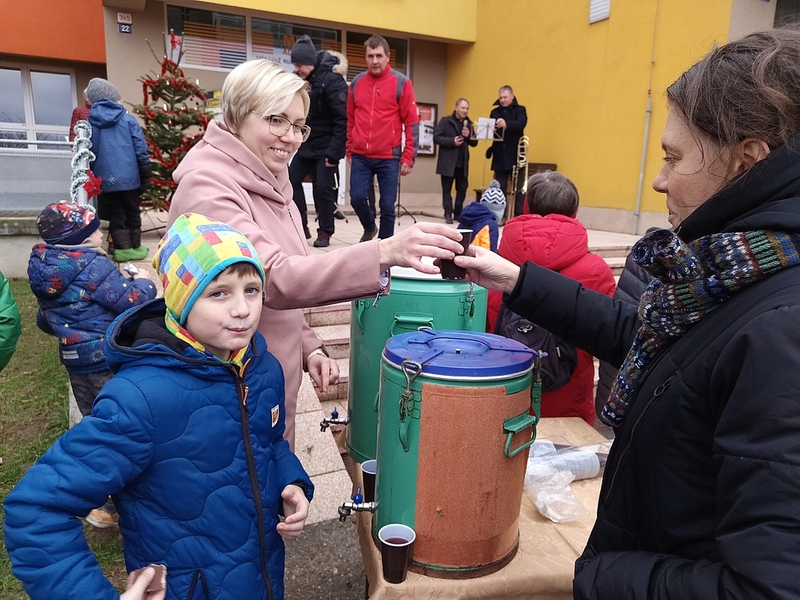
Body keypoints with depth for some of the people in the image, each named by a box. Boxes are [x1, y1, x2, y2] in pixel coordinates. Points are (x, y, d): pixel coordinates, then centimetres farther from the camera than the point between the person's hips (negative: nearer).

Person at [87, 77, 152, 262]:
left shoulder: (90, 123, 4)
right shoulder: (128, 119, -2)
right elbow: (141, 150, -5)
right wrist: (146, 176, 1)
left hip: (105, 180, 1)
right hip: (129, 178, -1)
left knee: (116, 215, 10)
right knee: (132, 213, 11)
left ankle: (122, 249, 10)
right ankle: (135, 248, 19)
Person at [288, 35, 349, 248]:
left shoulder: (332, 80, -15)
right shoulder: (300, 79, 6)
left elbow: (342, 119, -20)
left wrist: (334, 152, -23)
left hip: (326, 146, -7)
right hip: (306, 144, 7)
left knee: (323, 188, -6)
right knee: (291, 180, 3)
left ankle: (325, 232, 8)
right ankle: (301, 227, 13)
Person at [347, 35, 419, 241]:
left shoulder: (401, 83, -1)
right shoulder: (357, 82, 9)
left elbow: (411, 122, -3)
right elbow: (350, 120, 16)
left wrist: (408, 157, -8)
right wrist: (349, 150, 13)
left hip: (389, 157, -3)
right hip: (360, 156, 3)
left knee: (387, 205, -1)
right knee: (357, 198, -2)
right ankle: (369, 227, 28)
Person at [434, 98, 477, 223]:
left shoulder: (469, 124, 12)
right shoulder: (445, 121, -1)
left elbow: (474, 143, 11)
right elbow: (436, 138, -9)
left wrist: (468, 136, -9)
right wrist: (452, 141, -19)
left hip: (463, 163, 4)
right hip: (448, 162, -4)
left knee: (462, 188, 5)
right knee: (447, 189, 1)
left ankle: (458, 213, 16)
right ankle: (448, 214, 6)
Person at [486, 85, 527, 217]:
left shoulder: (520, 110, 1)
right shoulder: (495, 112, 13)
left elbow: (521, 124, -19)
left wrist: (506, 124, -36)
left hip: (515, 155, -3)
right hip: (499, 156, 4)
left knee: (518, 189, 0)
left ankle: (519, 217, 3)